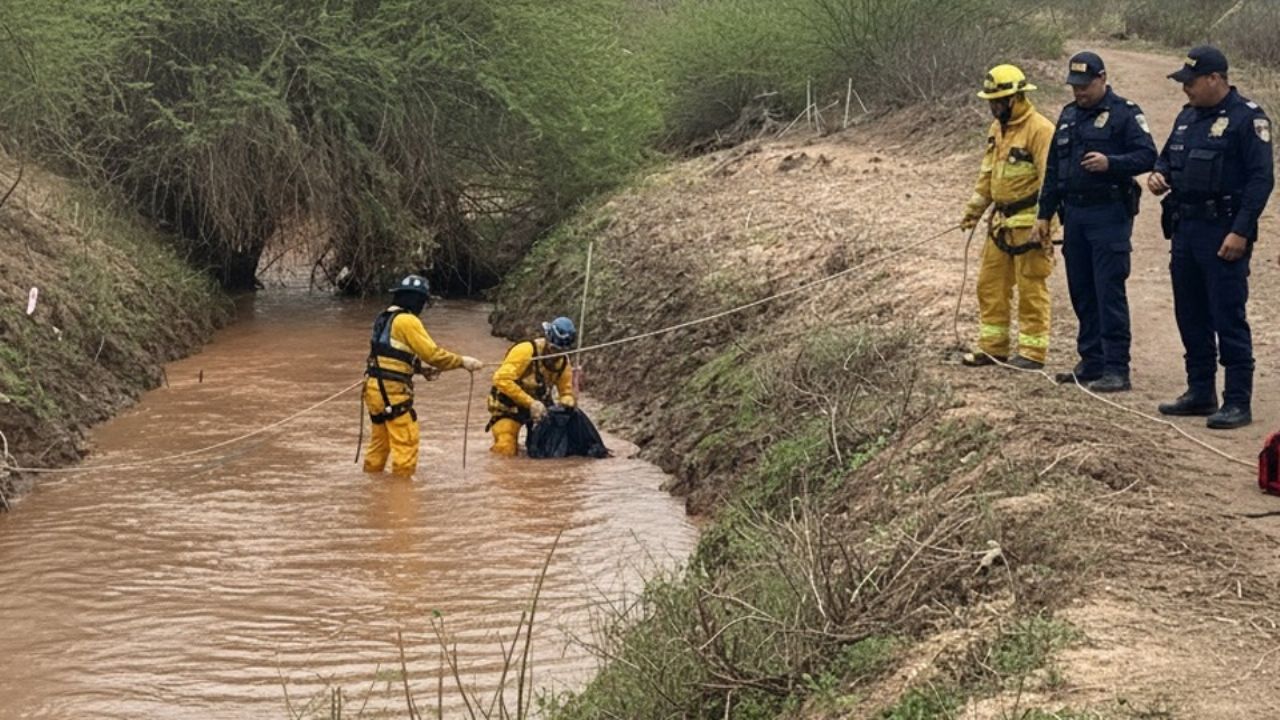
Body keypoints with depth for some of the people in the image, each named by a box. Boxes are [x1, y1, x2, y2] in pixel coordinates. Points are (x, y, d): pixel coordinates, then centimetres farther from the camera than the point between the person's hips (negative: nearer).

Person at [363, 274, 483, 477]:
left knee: (380, 438, 19)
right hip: (392, 390, -9)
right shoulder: (407, 321, -13)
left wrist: (421, 368, 13)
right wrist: (462, 361, -7)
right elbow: (432, 353, -15)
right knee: (406, 439, -5)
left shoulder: (384, 318, 14)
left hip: (375, 386, 9)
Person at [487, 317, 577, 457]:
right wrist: (531, 403, -35)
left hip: (537, 406, 5)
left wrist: (567, 402, -23)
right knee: (506, 451, -20)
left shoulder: (563, 363, -5)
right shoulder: (526, 351, -24)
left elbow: (566, 392, 5)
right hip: (509, 407, -5)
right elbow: (502, 379, -31)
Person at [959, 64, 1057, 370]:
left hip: (1029, 221, -9)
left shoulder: (1039, 129, -15)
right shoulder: (997, 129, 14)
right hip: (1002, 220, 9)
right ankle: (993, 346, 19)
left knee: (1031, 288, -3)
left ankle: (1033, 352, 3)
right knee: (990, 284, 11)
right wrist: (973, 210, 18)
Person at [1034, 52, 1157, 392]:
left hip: (1109, 214, -7)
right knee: (1081, 292, 11)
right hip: (1074, 216, 7)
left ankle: (1116, 370, -7)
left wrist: (1111, 163, -27)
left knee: (1109, 293, -9)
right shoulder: (1069, 116, 16)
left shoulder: (1125, 114, -5)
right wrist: (1044, 215, 17)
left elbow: (1148, 156, -13)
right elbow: (1053, 169, 21)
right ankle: (1091, 362, 20)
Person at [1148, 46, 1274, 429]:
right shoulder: (1188, 116, 14)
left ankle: (1238, 402, -4)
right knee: (1190, 316, 13)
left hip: (1223, 233, -8)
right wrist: (1159, 174, 3)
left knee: (1228, 318, -7)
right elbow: (1167, 156, 28)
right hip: (1185, 229, 9)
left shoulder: (1247, 118, -11)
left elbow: (1260, 179, -15)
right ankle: (1201, 393, 24)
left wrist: (1241, 232, -20)